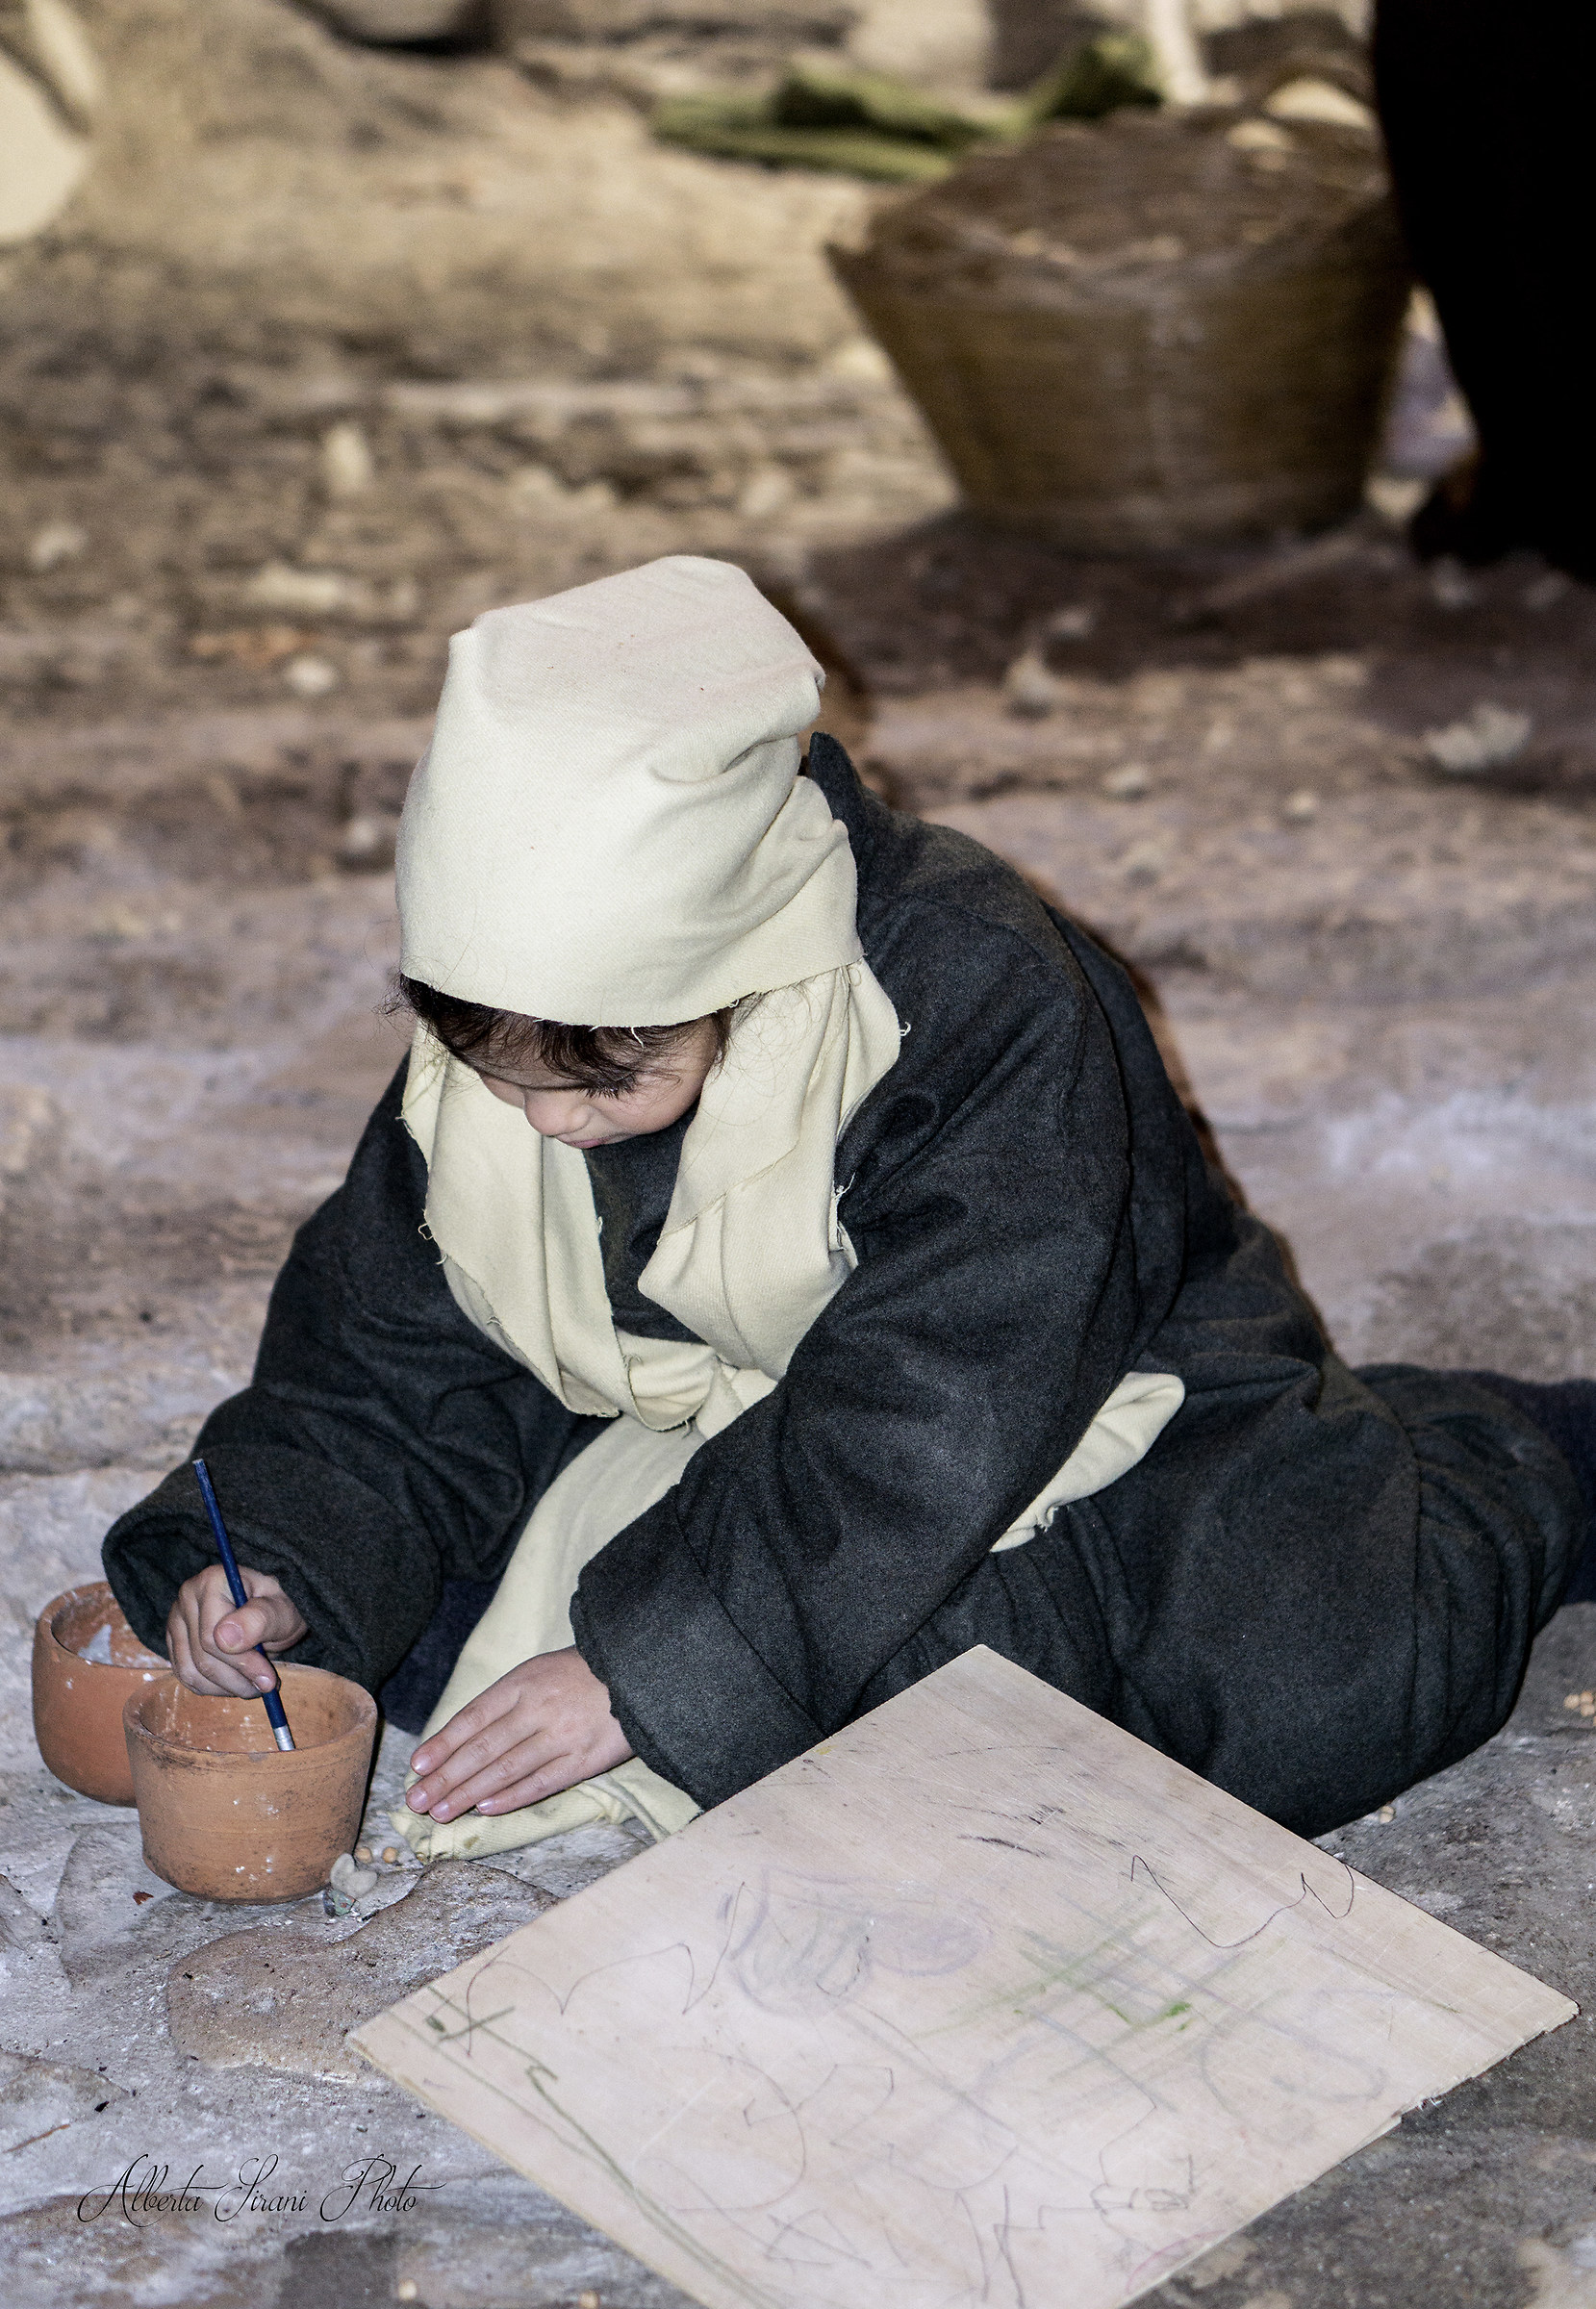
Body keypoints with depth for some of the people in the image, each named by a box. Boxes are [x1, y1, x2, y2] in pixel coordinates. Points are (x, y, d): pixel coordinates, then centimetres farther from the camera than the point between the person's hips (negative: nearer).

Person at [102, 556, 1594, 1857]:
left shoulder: (984, 1010, -32)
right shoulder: (480, 1069, -13)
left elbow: (916, 1427, -32)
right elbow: (389, 1364, -2)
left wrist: (652, 1669, -32)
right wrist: (279, 1559, -21)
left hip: (1074, 1403, -6)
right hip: (730, 1430, 6)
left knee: (1302, 1688, -25)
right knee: (429, 1634, -4)